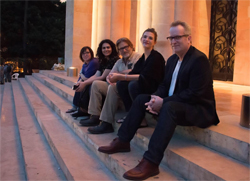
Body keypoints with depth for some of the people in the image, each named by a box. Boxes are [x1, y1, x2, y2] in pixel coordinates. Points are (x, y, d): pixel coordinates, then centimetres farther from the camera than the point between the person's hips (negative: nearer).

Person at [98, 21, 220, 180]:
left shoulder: (199, 59, -16)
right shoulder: (172, 59, 11)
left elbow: (194, 94, -24)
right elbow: (165, 85, 11)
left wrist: (163, 102, -24)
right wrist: (156, 99, -11)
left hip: (199, 109, -9)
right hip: (173, 103, 9)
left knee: (169, 107, -37)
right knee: (142, 99, 1)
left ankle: (151, 162, -38)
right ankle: (122, 141, 3)